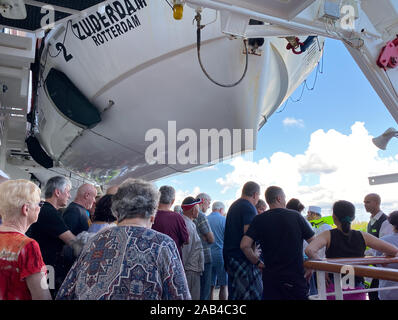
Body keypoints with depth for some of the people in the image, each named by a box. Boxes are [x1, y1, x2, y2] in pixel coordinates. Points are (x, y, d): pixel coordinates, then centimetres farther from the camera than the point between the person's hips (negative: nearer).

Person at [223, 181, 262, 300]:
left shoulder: (234, 205, 17)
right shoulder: (249, 208, -13)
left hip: (229, 254, 10)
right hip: (243, 258, -10)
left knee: (234, 294, 14)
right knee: (255, 294, -6)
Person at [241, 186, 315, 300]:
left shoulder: (259, 220, -3)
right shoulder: (296, 216, -3)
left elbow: (244, 245, -13)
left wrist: (257, 263, 1)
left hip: (271, 276, 1)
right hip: (296, 274, -1)